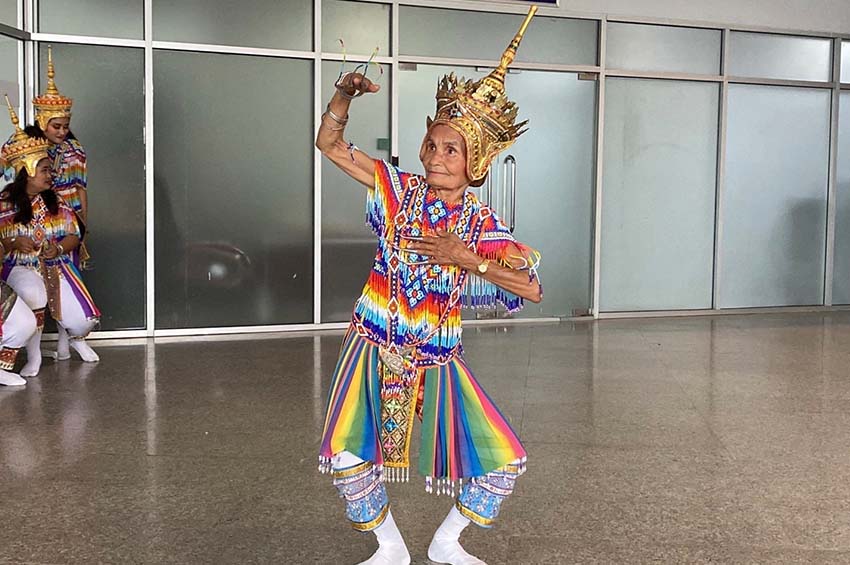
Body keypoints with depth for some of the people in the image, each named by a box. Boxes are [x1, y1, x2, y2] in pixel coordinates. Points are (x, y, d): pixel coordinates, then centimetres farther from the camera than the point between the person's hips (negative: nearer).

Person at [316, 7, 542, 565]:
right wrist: (345, 95, -20)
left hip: (434, 361, 0)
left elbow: (533, 289, -18)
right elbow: (330, 145, -2)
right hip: (373, 350, 1)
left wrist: (466, 258, -26)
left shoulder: (482, 225, -9)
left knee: (505, 462, -3)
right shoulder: (400, 189, -5)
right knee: (347, 457, -2)